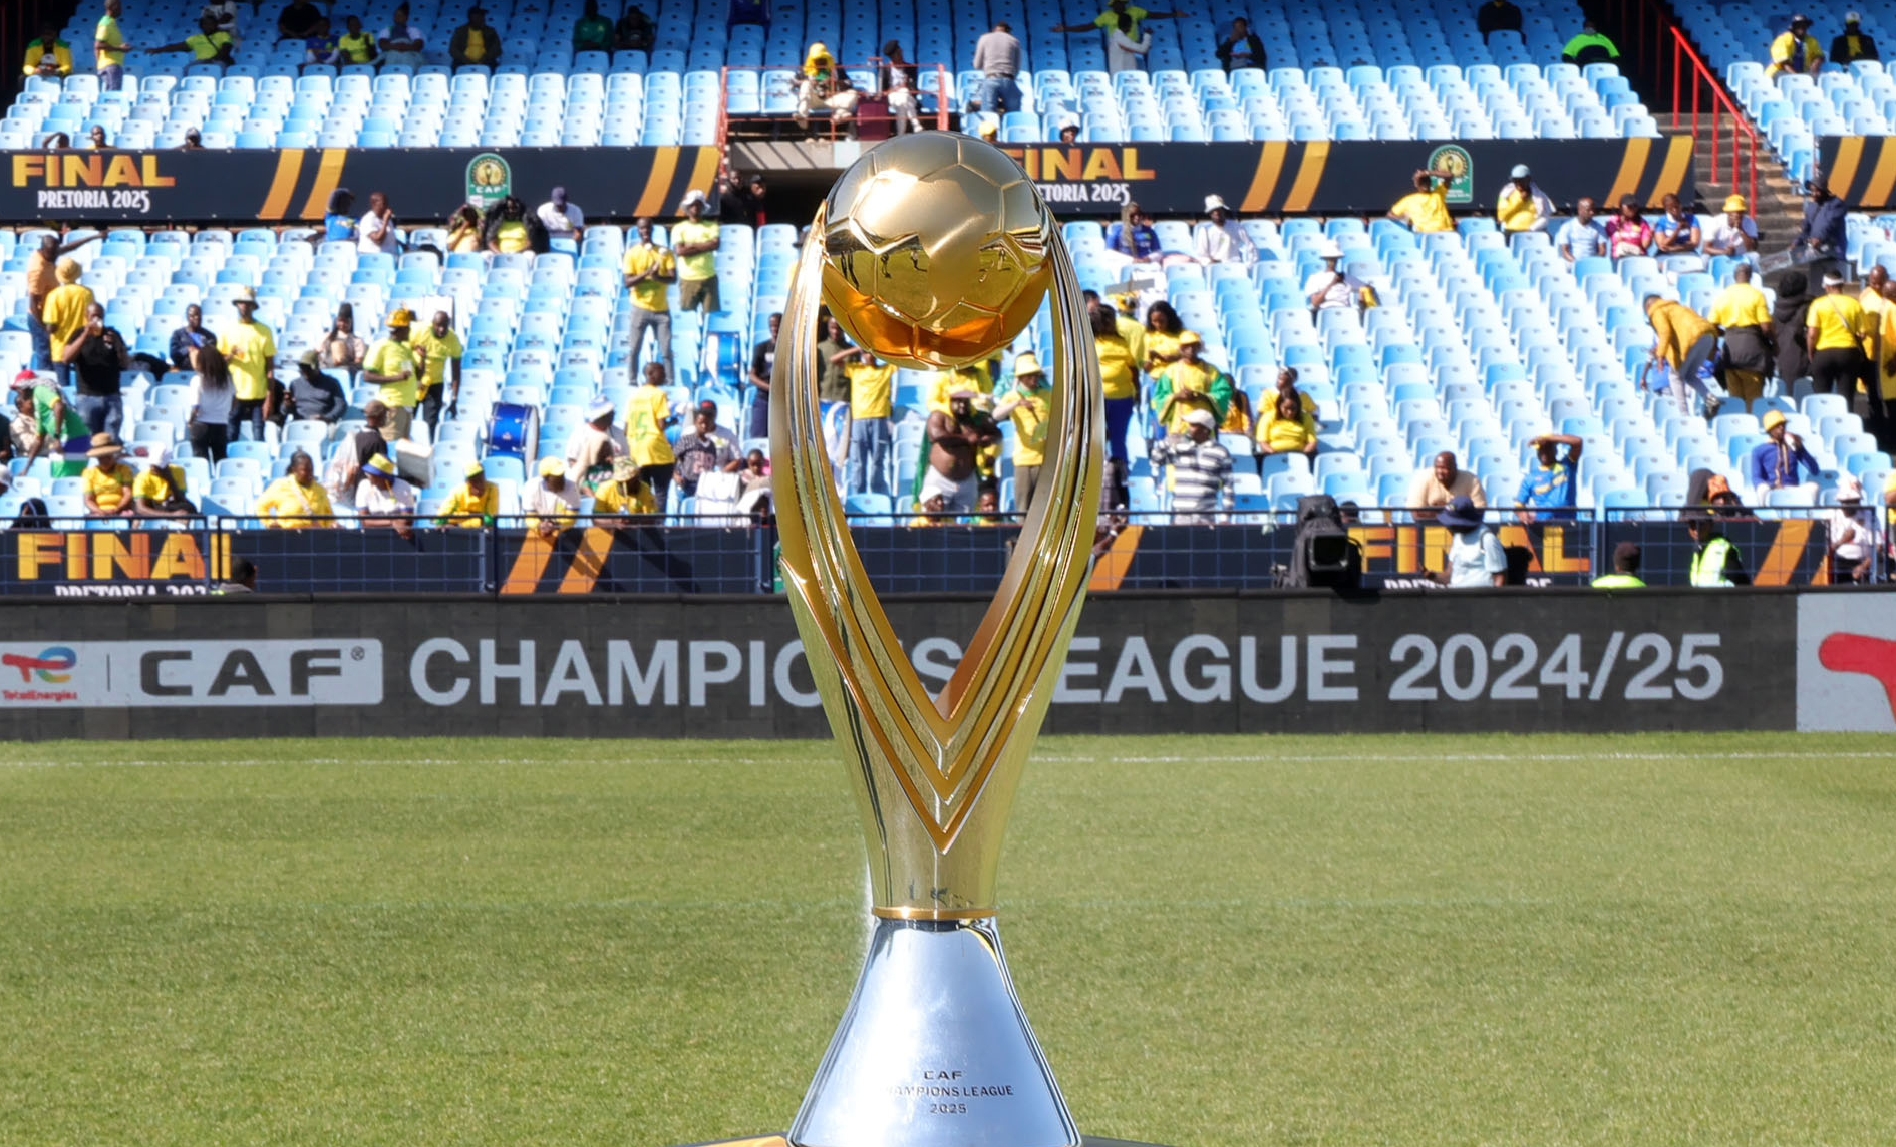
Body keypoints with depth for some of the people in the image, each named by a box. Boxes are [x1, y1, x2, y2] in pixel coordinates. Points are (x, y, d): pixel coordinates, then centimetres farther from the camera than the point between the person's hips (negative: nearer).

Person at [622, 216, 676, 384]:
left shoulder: (664, 252, 4)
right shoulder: (632, 253, 0)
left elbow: (673, 278, -5)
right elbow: (628, 282, -7)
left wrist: (658, 277, -26)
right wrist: (647, 273, -21)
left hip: (661, 308, 1)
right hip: (640, 307, -1)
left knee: (666, 350, -1)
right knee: (635, 349, -1)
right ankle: (633, 381, 6)